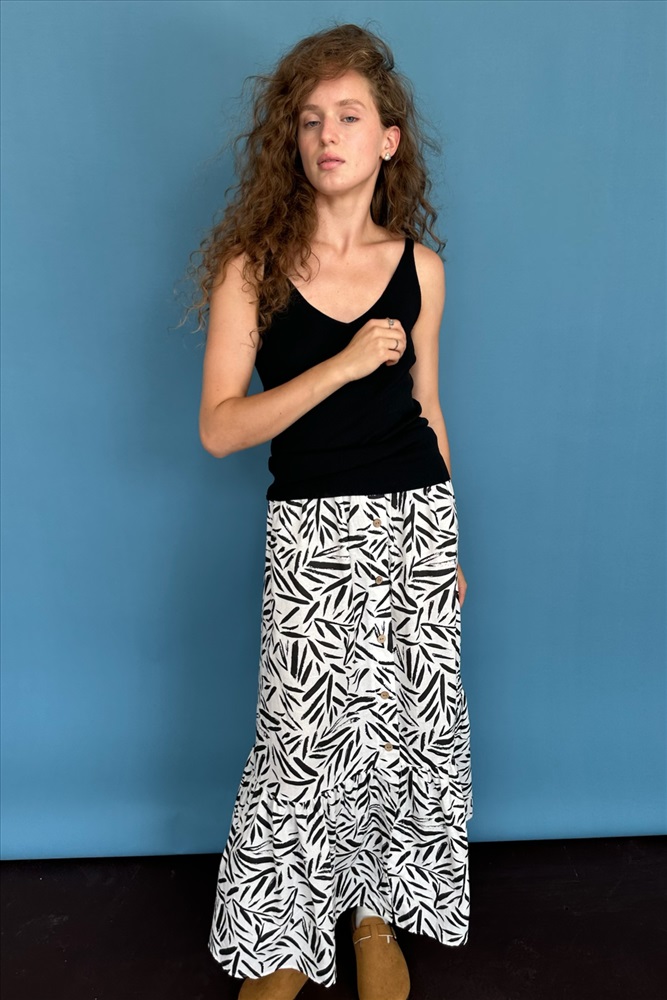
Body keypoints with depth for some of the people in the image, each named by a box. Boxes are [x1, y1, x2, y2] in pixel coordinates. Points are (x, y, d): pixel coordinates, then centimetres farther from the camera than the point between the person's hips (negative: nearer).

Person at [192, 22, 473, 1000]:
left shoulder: (419, 266, 5)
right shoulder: (252, 266, -4)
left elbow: (426, 409, 13)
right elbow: (219, 428, -10)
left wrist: (448, 543, 16)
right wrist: (343, 364, -20)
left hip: (418, 521, 3)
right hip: (313, 534, -3)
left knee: (413, 732, 10)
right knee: (308, 743, 1)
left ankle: (376, 914, 36)